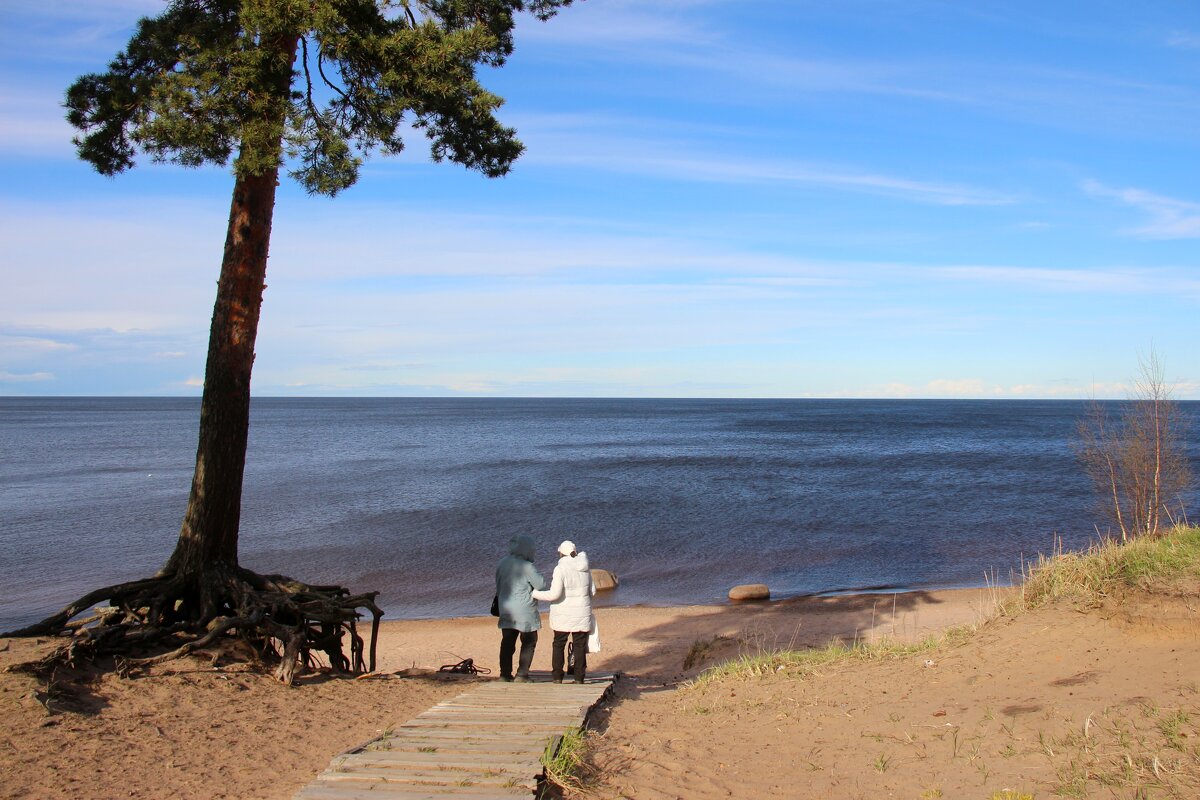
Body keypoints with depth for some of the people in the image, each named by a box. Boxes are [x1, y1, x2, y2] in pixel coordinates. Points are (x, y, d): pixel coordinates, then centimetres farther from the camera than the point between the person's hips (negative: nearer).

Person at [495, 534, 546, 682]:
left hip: (506, 610, 6)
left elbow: (498, 585, 12)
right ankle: (522, 675, 4)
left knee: (507, 642, 12)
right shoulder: (527, 567, -17)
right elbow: (542, 585, -12)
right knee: (529, 642, 6)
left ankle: (505, 673, 12)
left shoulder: (502, 564, 3)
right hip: (525, 611, -6)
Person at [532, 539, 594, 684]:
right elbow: (592, 591, 7)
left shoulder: (560, 569, -16)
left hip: (562, 614, -3)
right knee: (580, 645, 9)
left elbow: (554, 594, -22)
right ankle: (579, 678, 8)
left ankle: (557, 677, 12)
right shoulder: (585, 568, 0)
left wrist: (535, 594, -12)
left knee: (559, 645, 11)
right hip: (581, 614, 3)